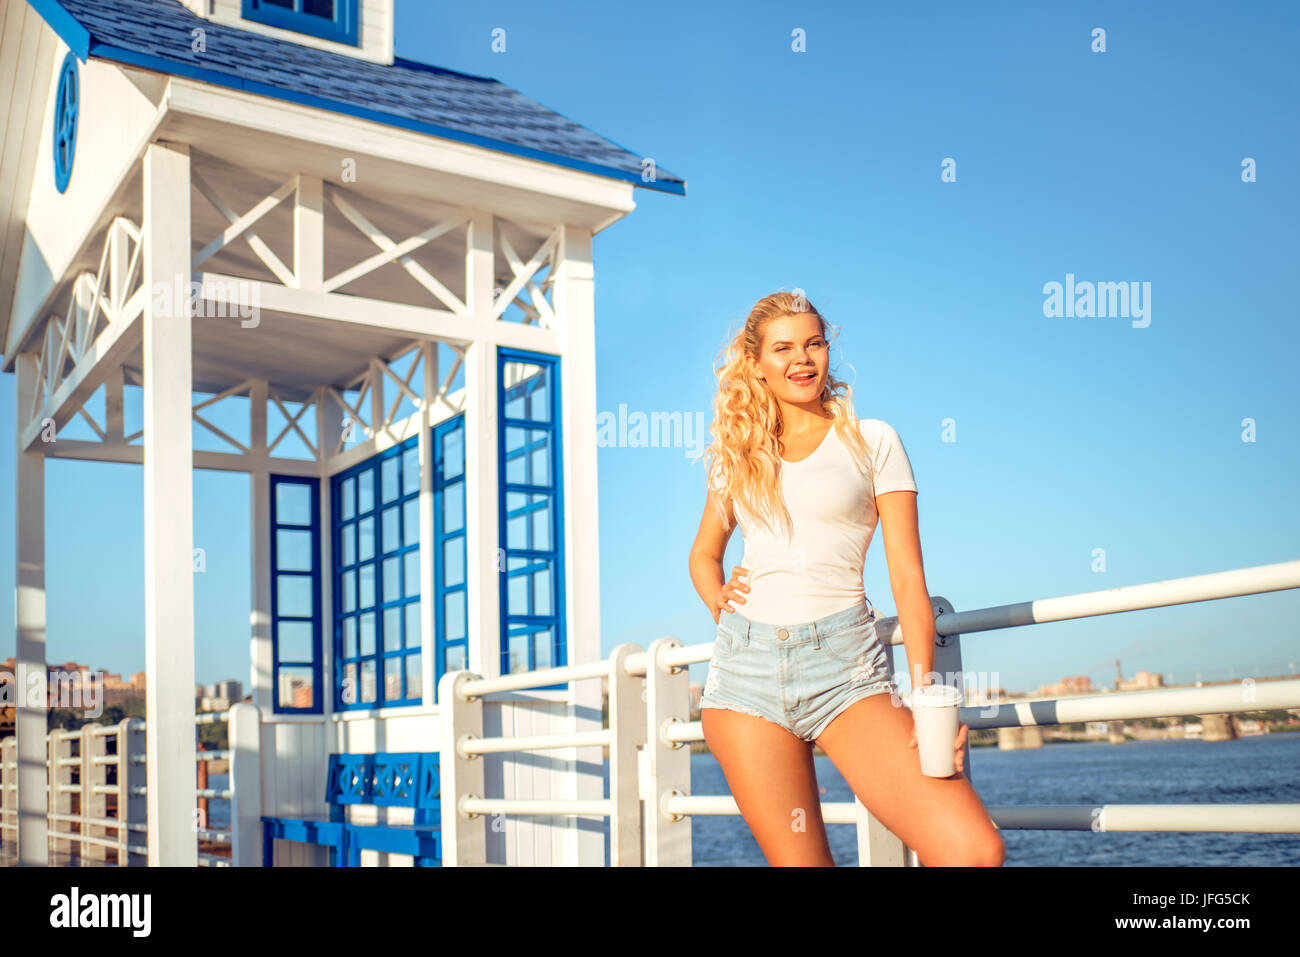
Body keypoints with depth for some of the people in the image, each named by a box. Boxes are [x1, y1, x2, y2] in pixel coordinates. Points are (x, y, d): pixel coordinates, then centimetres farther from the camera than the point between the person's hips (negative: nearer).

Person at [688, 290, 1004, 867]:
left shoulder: (872, 441, 8)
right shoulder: (738, 454, 16)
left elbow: (908, 577, 1)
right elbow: (704, 553, 32)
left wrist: (925, 692, -12)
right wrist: (717, 599, 9)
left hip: (845, 665, -2)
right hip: (746, 667, 2)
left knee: (973, 850, -21)